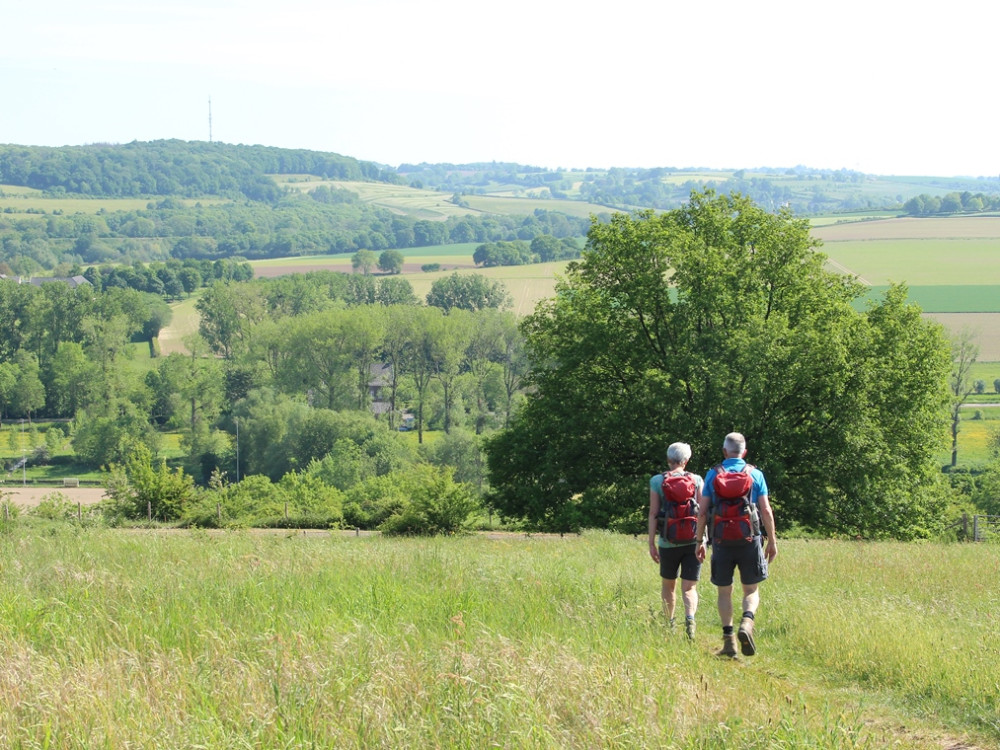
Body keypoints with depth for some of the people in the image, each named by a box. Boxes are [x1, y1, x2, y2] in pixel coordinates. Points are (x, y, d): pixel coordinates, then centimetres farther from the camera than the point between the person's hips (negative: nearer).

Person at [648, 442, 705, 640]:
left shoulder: (657, 481, -1)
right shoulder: (697, 480, 1)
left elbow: (653, 514, -4)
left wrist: (652, 543, -2)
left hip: (668, 541, 0)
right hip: (693, 540, 0)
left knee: (668, 584, 20)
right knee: (689, 587, 1)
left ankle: (669, 624, 28)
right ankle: (690, 618, -25)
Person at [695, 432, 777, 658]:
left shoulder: (712, 475, 2)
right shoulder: (755, 474, 1)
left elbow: (703, 512, 0)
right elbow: (766, 510, -3)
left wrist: (699, 541, 9)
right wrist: (772, 541, 5)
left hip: (722, 541, 0)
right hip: (749, 539, 0)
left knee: (724, 592, 12)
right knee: (751, 590, 10)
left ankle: (729, 640, 6)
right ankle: (746, 623, -18)